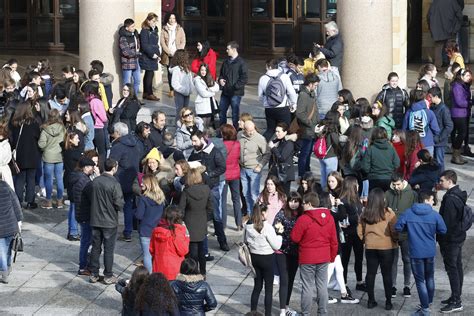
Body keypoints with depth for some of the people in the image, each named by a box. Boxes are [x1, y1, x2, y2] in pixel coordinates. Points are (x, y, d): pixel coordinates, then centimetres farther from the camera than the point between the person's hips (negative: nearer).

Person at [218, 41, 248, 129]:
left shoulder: (241, 63, -10)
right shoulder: (226, 62, 12)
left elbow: (244, 78, -15)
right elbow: (221, 73, 25)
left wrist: (235, 87, -20)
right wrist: (220, 79, 3)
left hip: (235, 93, -7)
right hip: (225, 92, 7)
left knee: (235, 114, 1)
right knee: (222, 112, 14)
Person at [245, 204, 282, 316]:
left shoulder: (248, 226, -4)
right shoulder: (267, 227, -21)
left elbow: (245, 241, 8)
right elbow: (276, 246, -15)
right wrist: (279, 234, -1)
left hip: (254, 257, 6)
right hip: (267, 259, -6)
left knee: (257, 286, 18)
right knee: (269, 288, 7)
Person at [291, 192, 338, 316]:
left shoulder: (303, 219, -16)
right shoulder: (329, 217, 1)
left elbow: (294, 238, -10)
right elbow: (334, 240, 6)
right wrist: (332, 256, 16)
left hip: (307, 259, -5)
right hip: (324, 258, 5)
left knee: (307, 287, 3)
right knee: (322, 286, 11)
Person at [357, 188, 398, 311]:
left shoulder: (364, 213, -2)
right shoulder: (388, 213, -14)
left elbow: (360, 231, 5)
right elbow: (394, 231, -11)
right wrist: (395, 240, 8)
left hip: (370, 247, 3)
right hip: (386, 247, -3)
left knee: (370, 273, 12)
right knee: (387, 274, 6)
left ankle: (371, 300, 17)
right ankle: (388, 302, 9)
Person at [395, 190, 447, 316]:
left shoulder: (408, 213, -8)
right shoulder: (434, 215, -9)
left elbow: (398, 227, -7)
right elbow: (443, 230, -3)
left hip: (416, 253, -2)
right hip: (430, 252, 2)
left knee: (420, 281, 3)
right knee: (430, 278, 22)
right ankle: (429, 301, 37)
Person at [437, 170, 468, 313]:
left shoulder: (450, 199, -22)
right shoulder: (459, 195, 10)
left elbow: (446, 222, -22)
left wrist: (441, 239, -15)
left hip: (450, 240, -10)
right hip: (459, 237, 10)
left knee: (452, 269, -6)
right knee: (458, 267, 15)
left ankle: (456, 302, -5)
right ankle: (456, 297, 24)